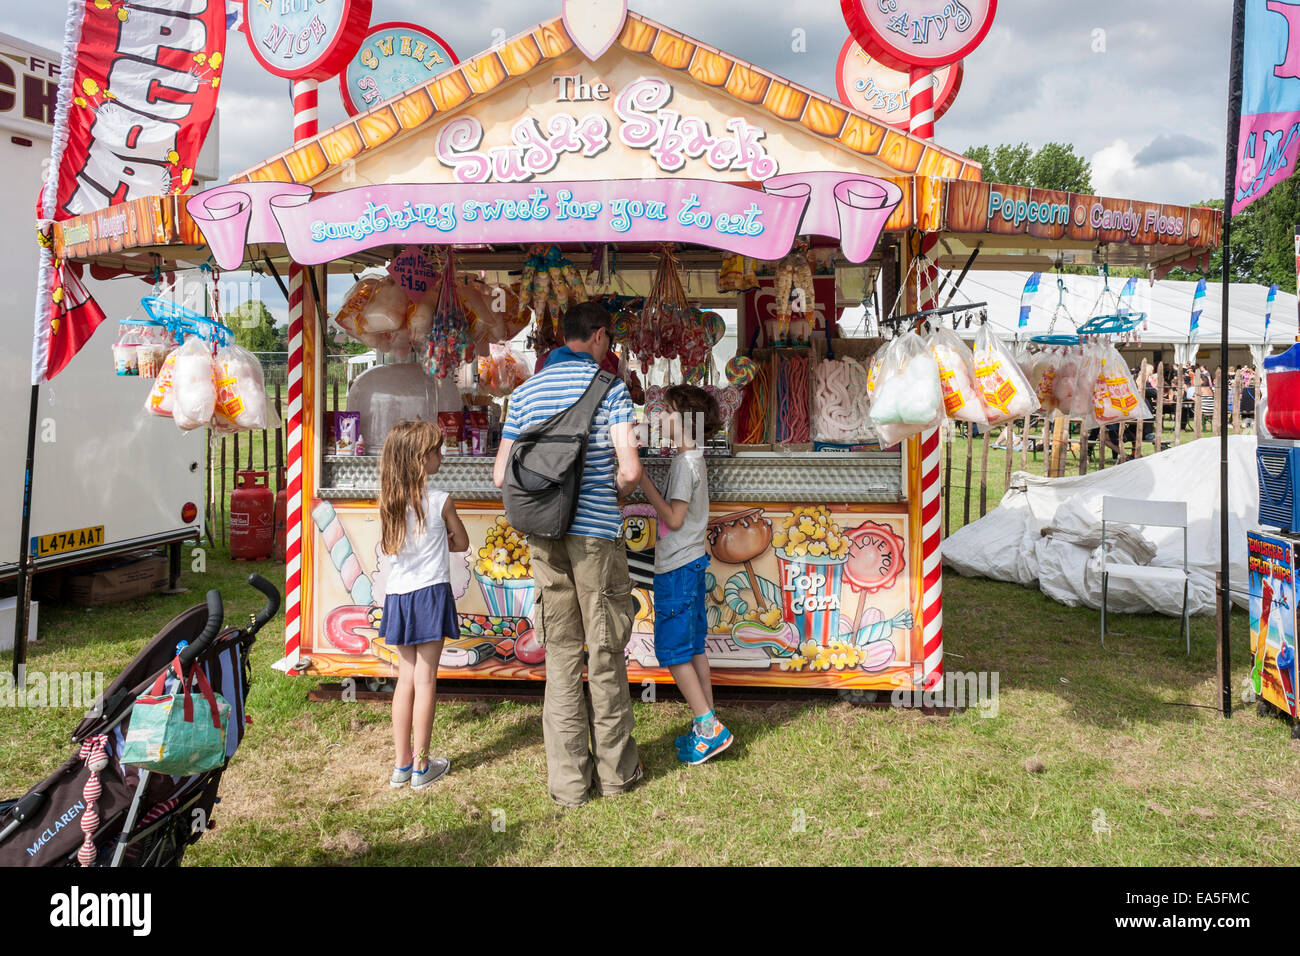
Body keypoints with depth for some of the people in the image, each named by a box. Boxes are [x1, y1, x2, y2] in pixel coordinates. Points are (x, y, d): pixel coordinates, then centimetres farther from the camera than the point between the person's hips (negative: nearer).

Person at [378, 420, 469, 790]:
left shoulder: (389, 501, 4)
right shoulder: (440, 501, -9)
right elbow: (461, 543, 5)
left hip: (397, 596, 5)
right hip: (430, 594, -5)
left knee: (405, 678, 13)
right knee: (425, 680, 2)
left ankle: (401, 763, 18)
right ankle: (421, 766, 10)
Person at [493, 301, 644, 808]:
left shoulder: (525, 392, 10)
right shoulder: (609, 389, -4)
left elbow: (502, 475, 8)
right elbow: (630, 470, -14)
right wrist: (615, 492, 7)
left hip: (543, 534, 4)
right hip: (596, 532, -4)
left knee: (560, 654, 8)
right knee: (605, 653, 7)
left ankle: (568, 780, 14)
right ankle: (615, 770, 19)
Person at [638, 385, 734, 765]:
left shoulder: (684, 462, -16)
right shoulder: (693, 457, 13)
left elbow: (674, 518, -18)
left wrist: (643, 480, -15)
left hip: (678, 567, -10)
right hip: (692, 562, 10)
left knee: (673, 650, -5)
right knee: (693, 647, 12)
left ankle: (708, 727, -3)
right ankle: (708, 726, 17)